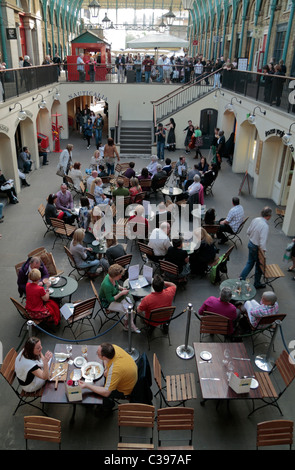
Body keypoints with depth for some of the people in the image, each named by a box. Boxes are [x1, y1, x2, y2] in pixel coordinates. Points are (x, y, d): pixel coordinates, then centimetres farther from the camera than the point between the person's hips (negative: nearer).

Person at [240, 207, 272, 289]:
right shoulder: (265, 226, -29)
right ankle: (257, 284, 33)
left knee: (249, 263, 23)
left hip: (250, 243, 7)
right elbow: (263, 242, -31)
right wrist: (263, 251, -19)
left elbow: (248, 232, 5)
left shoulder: (255, 220, -7)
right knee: (259, 266, 16)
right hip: (257, 248, -7)